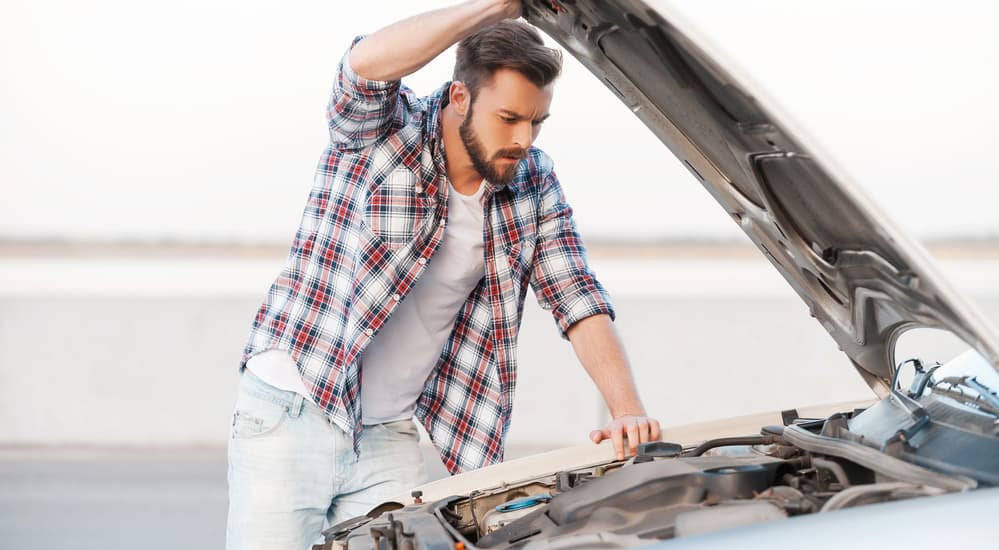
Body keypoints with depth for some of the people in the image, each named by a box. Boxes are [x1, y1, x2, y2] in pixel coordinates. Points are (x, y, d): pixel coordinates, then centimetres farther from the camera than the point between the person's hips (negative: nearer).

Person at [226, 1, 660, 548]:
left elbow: (578, 299, 1)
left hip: (390, 436, 5)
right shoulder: (380, 129, -10)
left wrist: (627, 411, -14)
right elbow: (367, 64, -33)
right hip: (291, 411, -4)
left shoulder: (533, 184, 4)